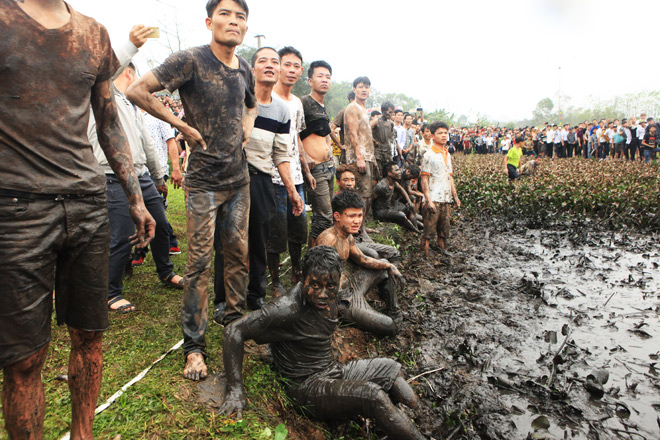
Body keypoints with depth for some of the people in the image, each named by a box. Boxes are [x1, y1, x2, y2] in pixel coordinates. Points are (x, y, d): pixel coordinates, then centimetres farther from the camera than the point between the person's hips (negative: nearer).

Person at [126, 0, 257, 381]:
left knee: (239, 253, 12)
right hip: (205, 180, -6)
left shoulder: (245, 68, 9)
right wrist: (182, 126, -13)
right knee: (200, 261, -3)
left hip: (239, 177, 6)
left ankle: (236, 321, 30)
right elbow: (137, 91, -12)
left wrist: (248, 124, 10)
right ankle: (194, 345, 11)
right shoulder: (190, 60, -10)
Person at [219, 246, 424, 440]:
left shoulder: (329, 296, -2)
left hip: (333, 372, 9)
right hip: (307, 388, -9)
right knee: (373, 396, -24)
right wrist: (235, 390, -25)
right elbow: (234, 330, -23)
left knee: (390, 368, 11)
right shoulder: (288, 310, -26)